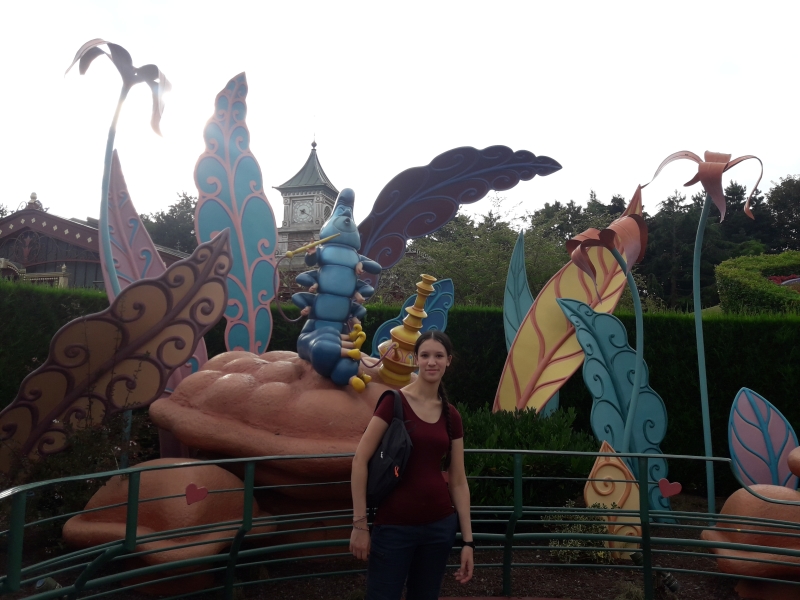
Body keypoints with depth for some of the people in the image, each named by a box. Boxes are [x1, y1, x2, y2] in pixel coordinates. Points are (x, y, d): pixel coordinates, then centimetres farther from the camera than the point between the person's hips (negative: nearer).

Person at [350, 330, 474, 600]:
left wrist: (468, 540, 6)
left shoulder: (451, 416, 4)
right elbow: (360, 460, -11)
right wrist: (359, 523, -13)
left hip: (439, 525, 5)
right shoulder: (394, 402, -10)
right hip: (394, 526, -4)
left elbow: (458, 481, 7)